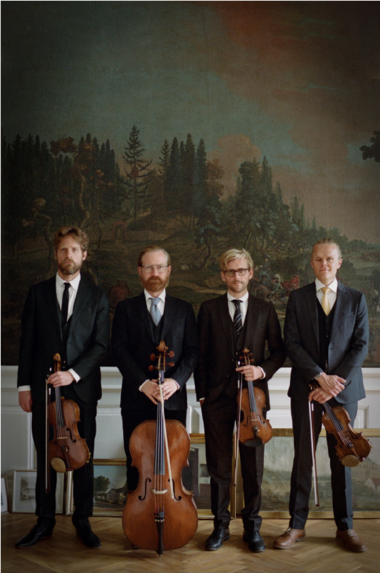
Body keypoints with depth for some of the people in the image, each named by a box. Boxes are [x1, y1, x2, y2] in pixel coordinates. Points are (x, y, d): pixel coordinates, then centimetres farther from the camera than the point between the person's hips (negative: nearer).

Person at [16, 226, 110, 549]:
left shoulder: (96, 296, 5)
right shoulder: (38, 293, 8)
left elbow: (101, 345, -1)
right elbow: (28, 343, 6)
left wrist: (73, 373, -14)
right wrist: (25, 385, 1)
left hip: (82, 388, -1)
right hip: (44, 388, 1)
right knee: (46, 457, 8)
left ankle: (83, 521, 19)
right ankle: (45, 521, 20)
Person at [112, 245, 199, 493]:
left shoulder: (184, 309, 11)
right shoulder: (126, 308, 8)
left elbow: (193, 351, 4)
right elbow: (120, 350, -1)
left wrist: (176, 380, -14)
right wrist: (142, 383, -15)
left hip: (173, 400, 1)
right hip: (136, 400, 0)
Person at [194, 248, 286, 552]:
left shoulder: (265, 309, 8)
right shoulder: (209, 309, 6)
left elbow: (279, 350, 9)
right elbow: (201, 355, 5)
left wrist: (262, 370, -10)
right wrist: (202, 393, 0)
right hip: (217, 397, 0)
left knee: (253, 465, 6)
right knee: (219, 466, 7)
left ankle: (252, 526, 22)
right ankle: (221, 525, 22)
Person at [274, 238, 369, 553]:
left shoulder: (356, 299, 7)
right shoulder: (297, 298, 5)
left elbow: (361, 345, 1)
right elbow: (292, 344, -2)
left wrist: (338, 380, -11)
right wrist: (320, 377, -13)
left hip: (344, 388, 1)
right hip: (306, 390, 0)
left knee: (342, 458, 8)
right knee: (303, 457, 4)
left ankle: (345, 527, 20)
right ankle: (297, 525, 15)